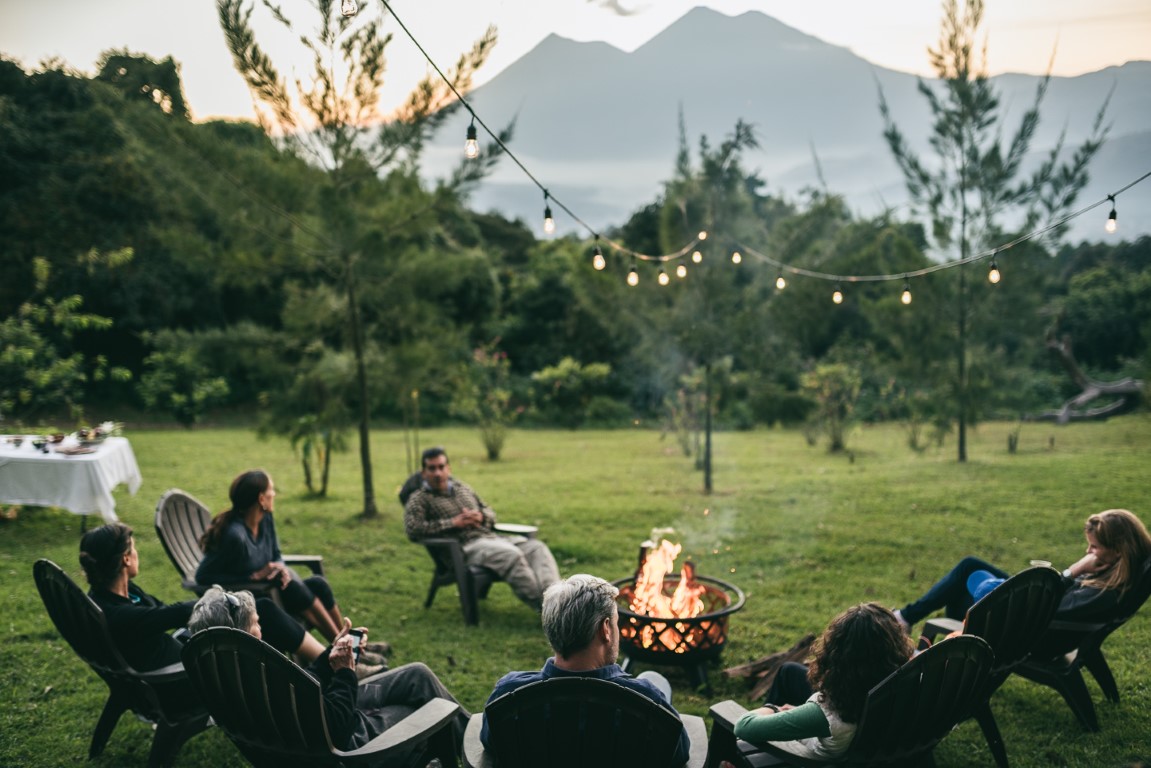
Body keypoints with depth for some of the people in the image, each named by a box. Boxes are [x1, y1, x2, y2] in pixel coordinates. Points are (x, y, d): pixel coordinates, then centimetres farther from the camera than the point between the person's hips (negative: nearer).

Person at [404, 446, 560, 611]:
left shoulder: (463, 488, 27)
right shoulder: (419, 499, 7)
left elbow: (491, 514, 31)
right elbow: (412, 529, -11)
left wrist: (479, 516, 3)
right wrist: (453, 523, -10)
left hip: (492, 537, 7)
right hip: (466, 546, -7)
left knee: (537, 548, -21)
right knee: (511, 555, -35)